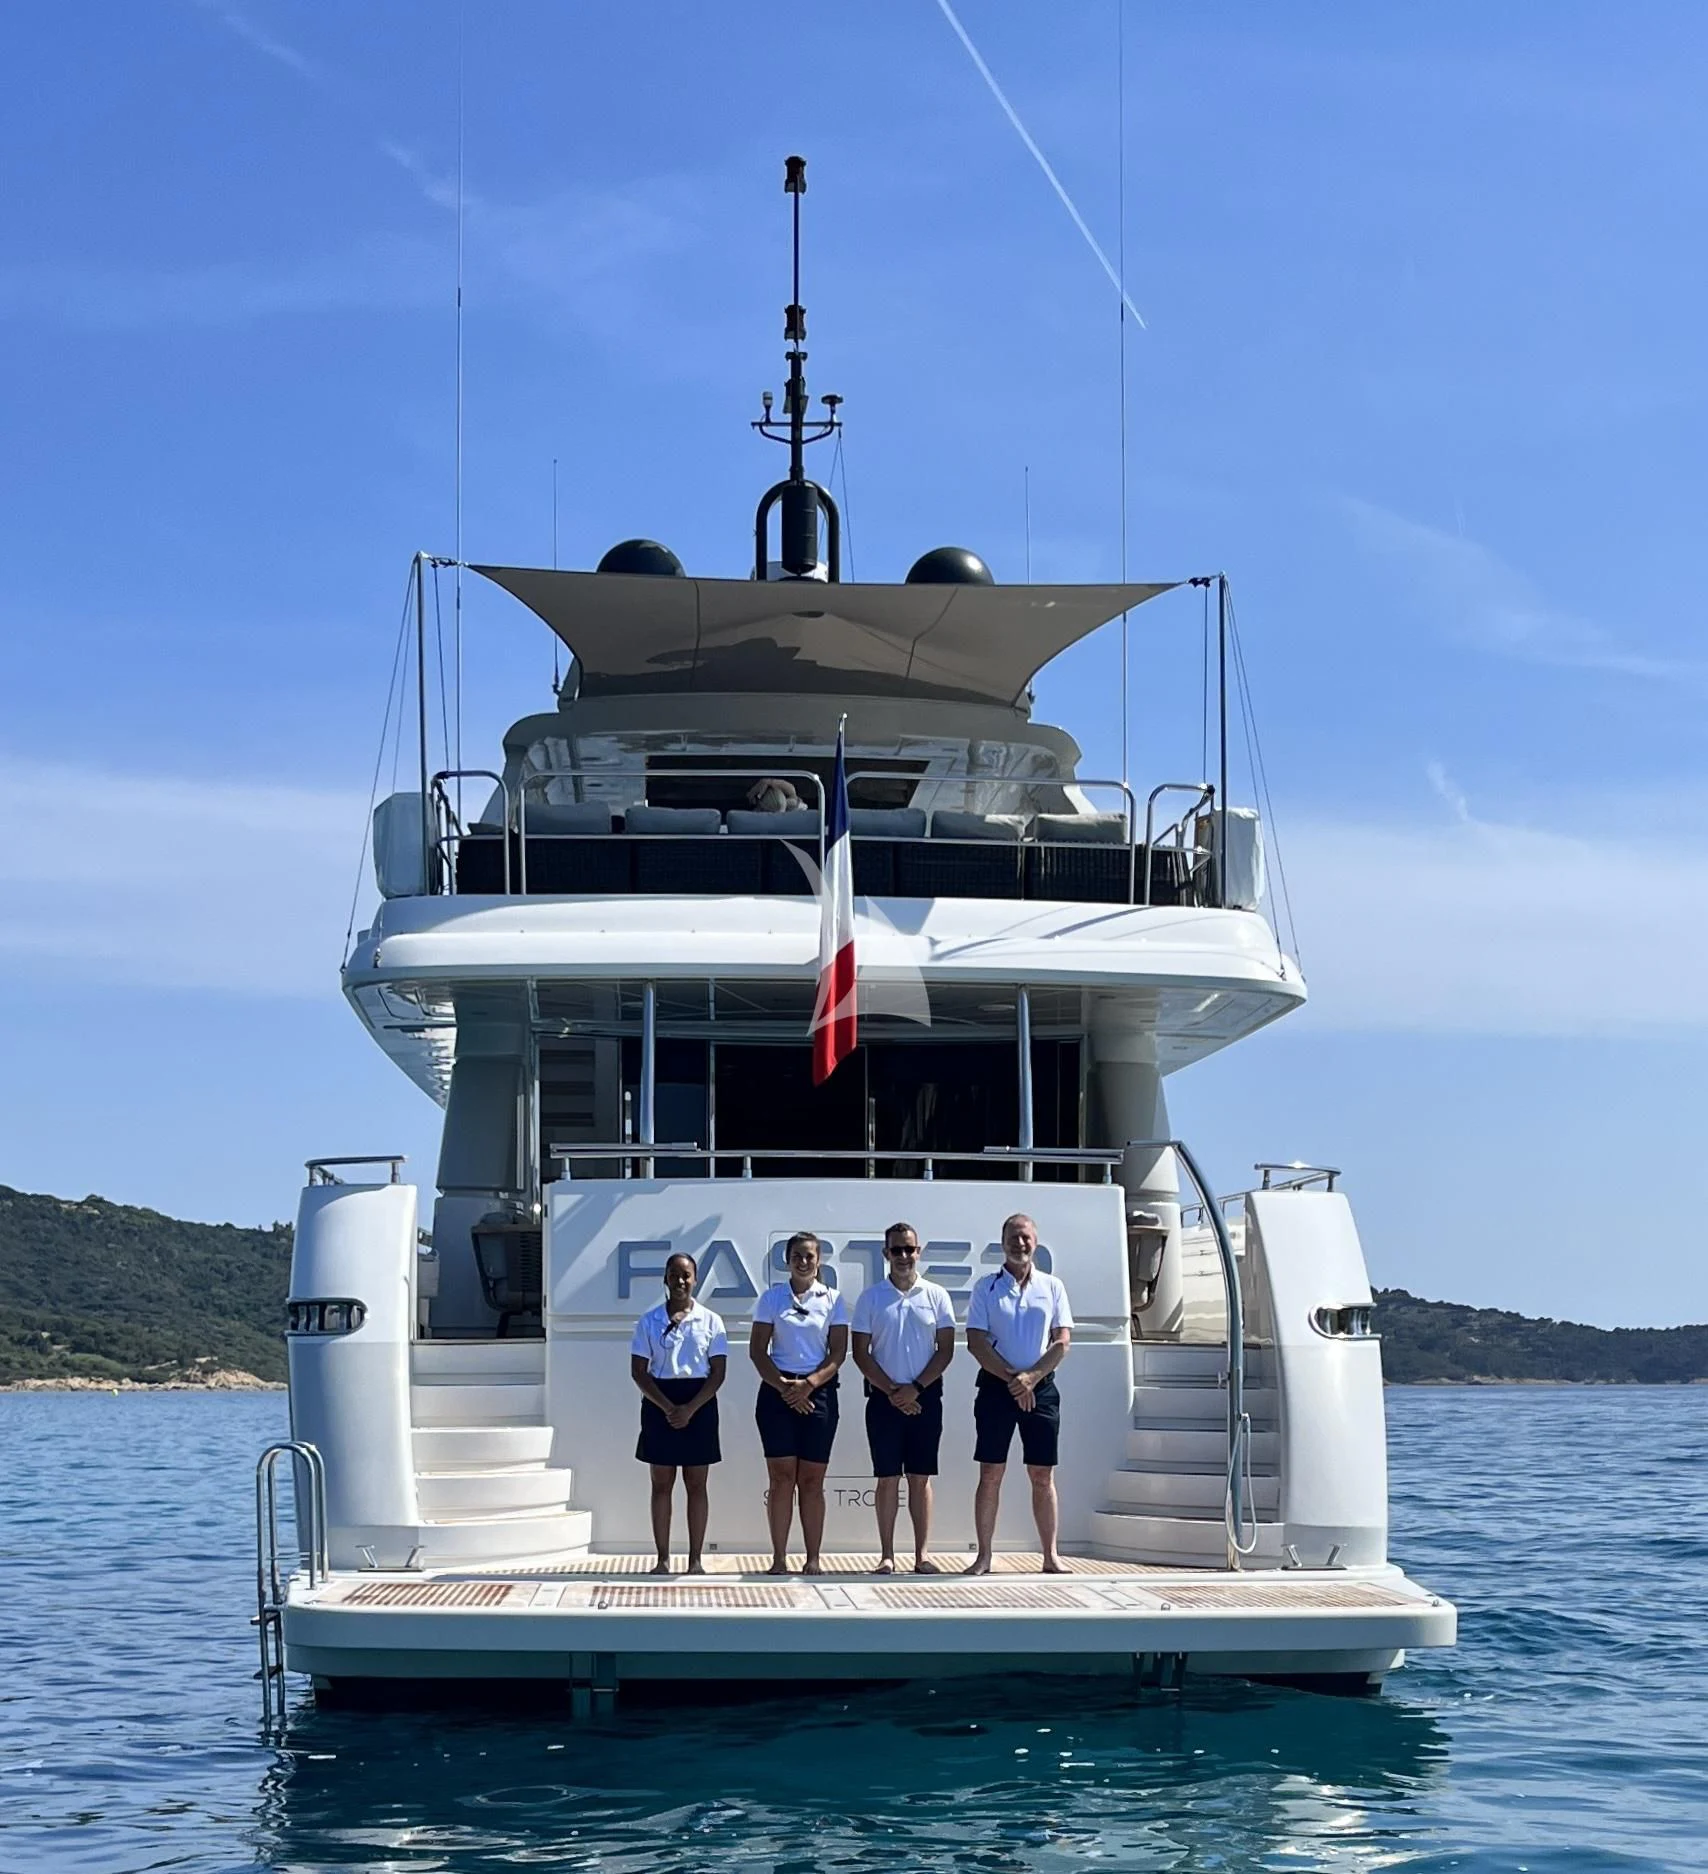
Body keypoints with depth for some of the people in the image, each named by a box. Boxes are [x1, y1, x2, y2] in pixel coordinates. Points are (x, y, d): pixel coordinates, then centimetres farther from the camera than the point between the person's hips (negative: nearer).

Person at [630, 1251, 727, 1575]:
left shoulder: (710, 1321, 1)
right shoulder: (649, 1321, 2)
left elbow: (718, 1373, -2)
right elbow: (638, 1371, -1)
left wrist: (690, 1409, -14)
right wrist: (667, 1407, -13)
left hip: (699, 1404, 0)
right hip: (659, 1403, 0)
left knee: (696, 1484, 3)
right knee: (661, 1483, 2)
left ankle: (696, 1559, 7)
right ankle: (662, 1558, 6)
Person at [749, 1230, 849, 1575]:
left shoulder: (833, 1300, 6)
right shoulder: (772, 1297, 6)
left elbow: (838, 1352, 1)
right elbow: (757, 1349, 3)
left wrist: (809, 1384, -12)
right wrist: (783, 1386, -10)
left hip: (819, 1391, 0)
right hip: (777, 1391, 0)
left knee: (812, 1480, 0)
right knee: (781, 1477, -4)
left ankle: (813, 1559, 2)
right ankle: (779, 1558, -3)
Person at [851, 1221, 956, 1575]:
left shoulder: (936, 1296, 4)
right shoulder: (871, 1297, 3)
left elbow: (946, 1349, 1)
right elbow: (861, 1352, 1)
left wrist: (915, 1388, -9)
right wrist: (892, 1391, -9)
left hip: (925, 1397, 0)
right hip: (883, 1398, 0)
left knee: (921, 1477, 3)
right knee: (887, 1478, 1)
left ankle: (921, 1554, 5)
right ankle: (887, 1555, 3)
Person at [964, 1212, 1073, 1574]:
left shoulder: (1052, 1287, 7)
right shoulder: (986, 1288, 3)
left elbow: (1062, 1343, 2)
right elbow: (976, 1342, -3)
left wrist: (1031, 1376, -11)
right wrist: (1012, 1378, -11)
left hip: (1040, 1387, 1)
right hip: (996, 1387, -1)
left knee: (1043, 1476, 3)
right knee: (990, 1474, -1)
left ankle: (1050, 1556, 7)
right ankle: (983, 1556, 3)